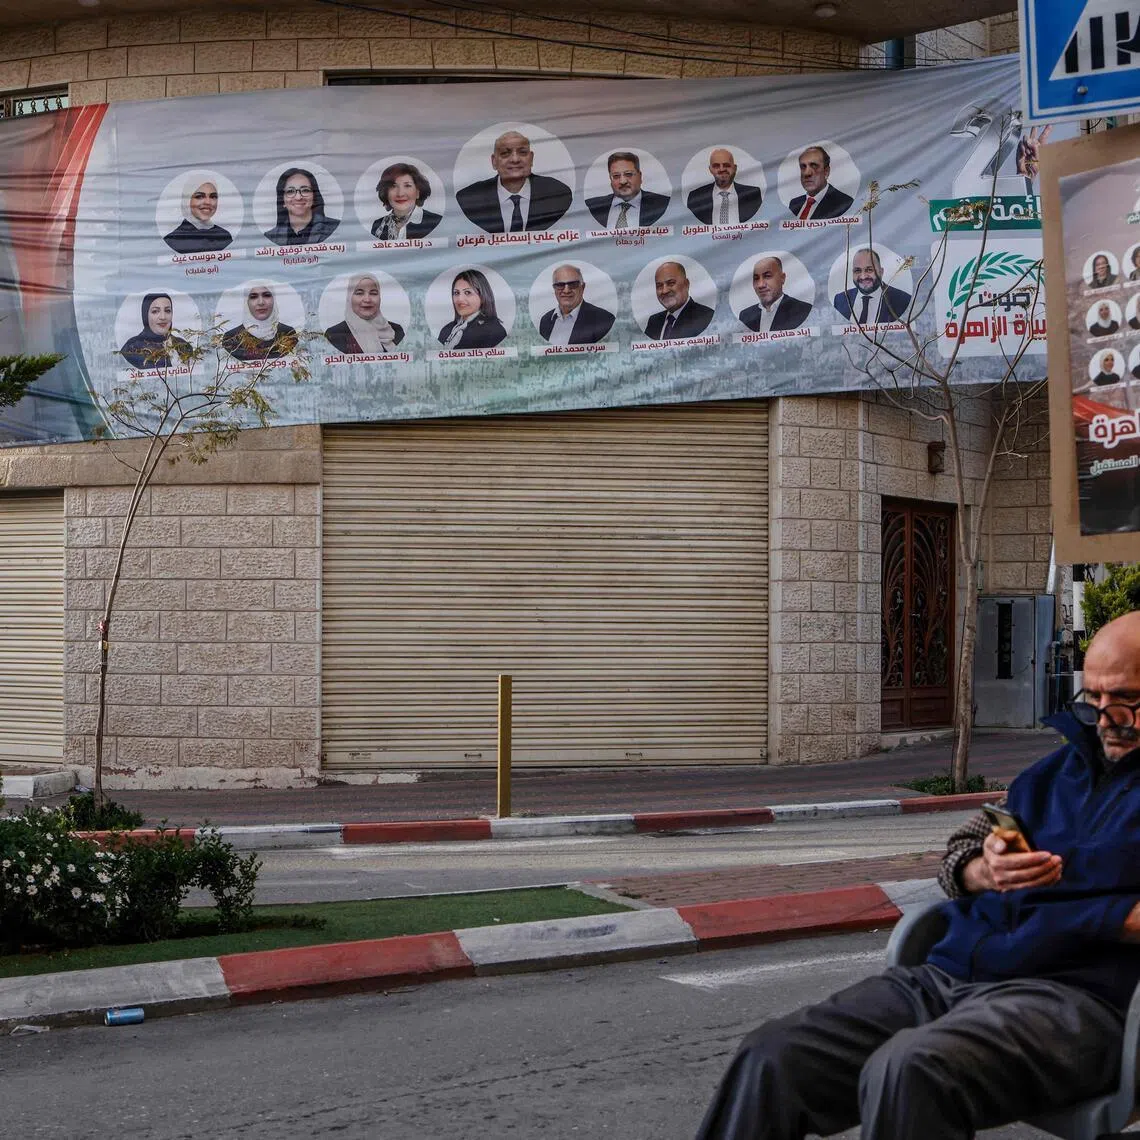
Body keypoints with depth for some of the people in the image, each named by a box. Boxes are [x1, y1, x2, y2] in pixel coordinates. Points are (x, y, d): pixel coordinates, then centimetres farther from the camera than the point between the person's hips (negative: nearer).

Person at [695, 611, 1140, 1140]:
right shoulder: (1060, 765, 24)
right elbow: (957, 856, 23)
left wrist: (1071, 912, -11)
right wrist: (984, 872, 0)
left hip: (1074, 993, -6)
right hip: (952, 972, 7)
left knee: (907, 1072, -36)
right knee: (772, 1057, -13)